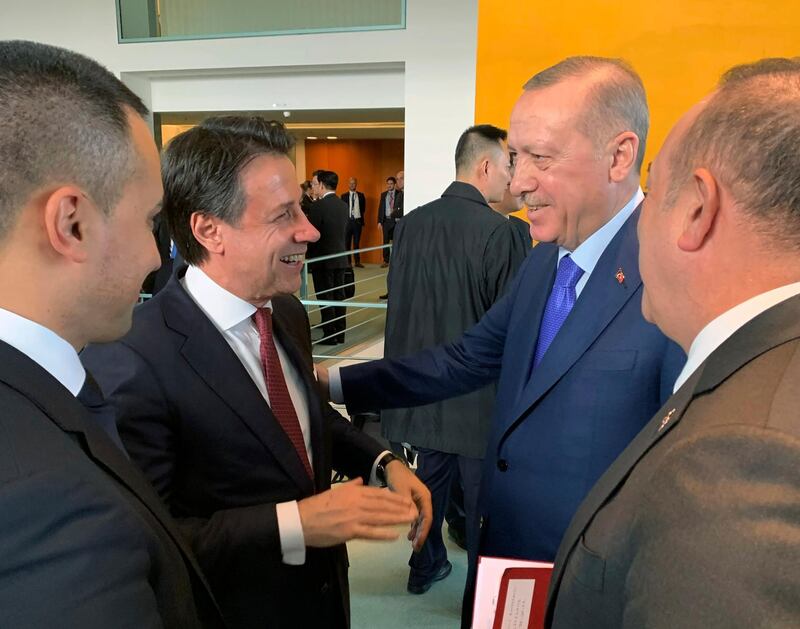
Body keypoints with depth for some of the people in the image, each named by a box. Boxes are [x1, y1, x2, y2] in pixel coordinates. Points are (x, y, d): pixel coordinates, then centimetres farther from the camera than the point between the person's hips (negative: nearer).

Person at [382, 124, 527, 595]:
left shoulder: (410, 223, -1)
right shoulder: (499, 231, -18)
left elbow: (399, 301, 6)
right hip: (477, 390, -6)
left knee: (431, 476, 21)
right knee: (480, 492, 10)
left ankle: (425, 566, 39)